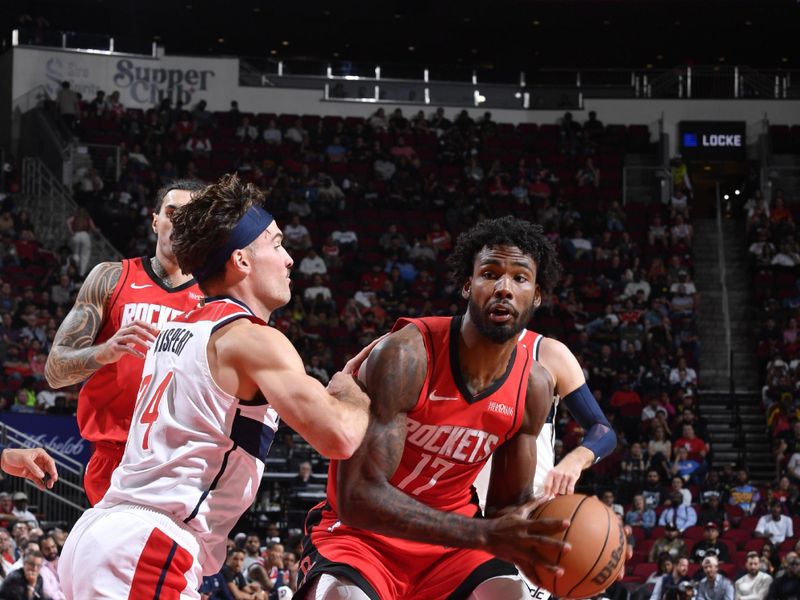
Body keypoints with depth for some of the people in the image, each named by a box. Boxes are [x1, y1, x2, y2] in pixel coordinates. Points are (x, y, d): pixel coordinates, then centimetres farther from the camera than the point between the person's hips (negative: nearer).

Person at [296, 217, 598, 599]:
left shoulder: (534, 385, -6)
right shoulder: (406, 355, -25)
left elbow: (508, 504, 6)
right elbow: (357, 496, -31)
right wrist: (484, 535, -40)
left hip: (451, 539, 5)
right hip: (362, 533, -5)